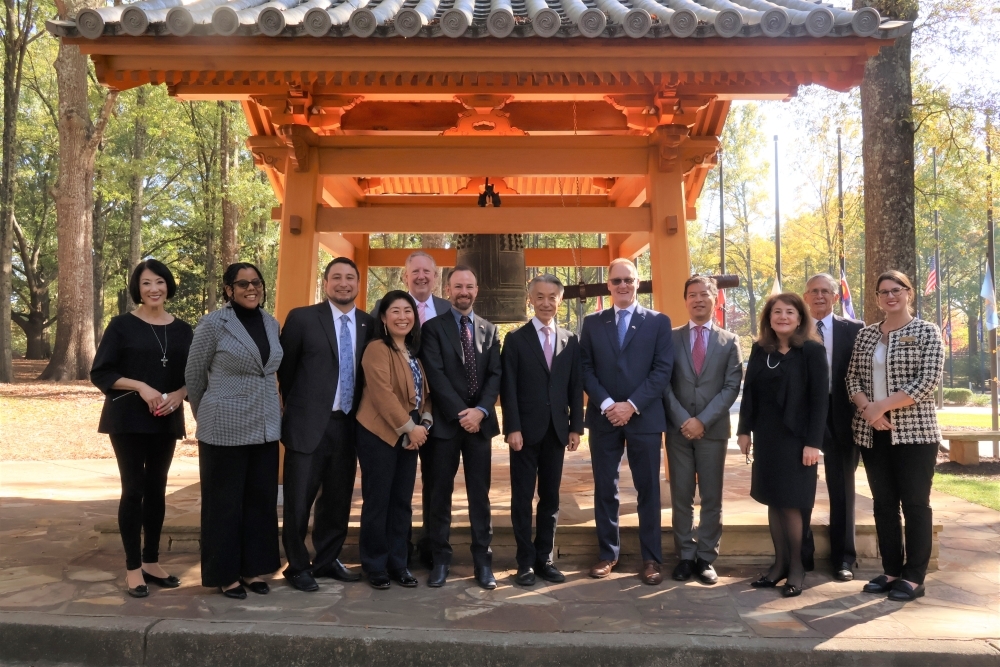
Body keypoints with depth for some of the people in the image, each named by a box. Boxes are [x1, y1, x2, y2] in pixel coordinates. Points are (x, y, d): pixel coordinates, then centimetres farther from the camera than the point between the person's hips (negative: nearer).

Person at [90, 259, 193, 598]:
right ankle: (133, 567, 8)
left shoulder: (182, 329, 7)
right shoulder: (122, 325, -3)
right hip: (128, 419, -4)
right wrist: (140, 386, -18)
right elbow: (99, 373, -6)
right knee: (134, 489, -3)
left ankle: (152, 561, 21)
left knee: (157, 489, 10)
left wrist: (179, 394, -10)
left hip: (166, 421, 4)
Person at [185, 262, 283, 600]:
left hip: (265, 427, 5)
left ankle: (253, 568, 24)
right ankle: (224, 574, 18)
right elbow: (193, 375, 0)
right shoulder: (213, 324, -9)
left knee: (261, 500, 11)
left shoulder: (272, 324, 6)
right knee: (225, 503, 5)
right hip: (225, 429, -5)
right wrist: (207, 417, 10)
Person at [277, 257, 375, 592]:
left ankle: (327, 560, 28)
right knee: (299, 501, 4)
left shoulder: (369, 324, 5)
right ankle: (298, 566, 20)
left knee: (338, 500, 12)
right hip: (309, 424, -3)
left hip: (348, 425, 4)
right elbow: (285, 368, 2)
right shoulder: (302, 318, -5)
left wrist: (361, 413, 6)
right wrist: (298, 406, 6)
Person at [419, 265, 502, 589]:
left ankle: (483, 560, 13)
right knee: (441, 492, 4)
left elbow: (495, 375, 3)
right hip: (446, 421, -2)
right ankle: (440, 559, 14)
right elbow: (436, 375, -9)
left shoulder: (489, 330, 11)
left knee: (480, 493, 6)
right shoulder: (433, 327, 1)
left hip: (479, 421, 2)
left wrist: (480, 411, -12)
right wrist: (460, 413, -15)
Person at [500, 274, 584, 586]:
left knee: (550, 498, 9)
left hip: (557, 430, 3)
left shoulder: (570, 340, 9)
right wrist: (512, 428, -13)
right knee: (522, 499, 3)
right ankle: (526, 562, 12)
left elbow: (576, 387, 8)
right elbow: (508, 388, -5)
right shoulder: (516, 339, 0)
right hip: (526, 430, -3)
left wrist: (576, 426, 2)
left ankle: (544, 558, 19)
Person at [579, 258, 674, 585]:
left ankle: (651, 558, 14)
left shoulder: (658, 322, 4)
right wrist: (606, 404, -11)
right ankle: (608, 553, 19)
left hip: (644, 418, -1)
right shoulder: (592, 322, 9)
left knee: (648, 490, 4)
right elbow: (585, 368, 3)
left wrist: (632, 405, -13)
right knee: (605, 489, 7)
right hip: (603, 417, 2)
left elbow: (663, 370, -3)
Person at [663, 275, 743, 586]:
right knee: (681, 497, 4)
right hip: (678, 428, 0)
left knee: (712, 498, 5)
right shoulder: (671, 338, 6)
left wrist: (703, 420, -12)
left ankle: (706, 558, 14)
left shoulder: (729, 341, 6)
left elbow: (732, 386, -2)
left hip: (713, 429, 0)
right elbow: (664, 383, 0)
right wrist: (683, 420, -11)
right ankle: (685, 556, 14)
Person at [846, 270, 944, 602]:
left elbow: (927, 381, -12)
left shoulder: (927, 332, -2)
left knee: (915, 503, 1)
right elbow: (853, 377, 8)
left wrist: (882, 406, -16)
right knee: (883, 503, 9)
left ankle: (914, 577, 9)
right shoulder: (865, 335, 11)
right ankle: (891, 571, 19)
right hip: (872, 433, 5)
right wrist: (867, 409, -10)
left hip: (914, 431, -4)